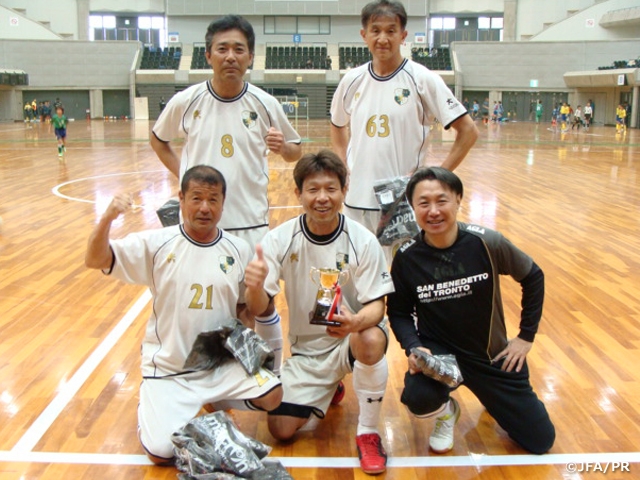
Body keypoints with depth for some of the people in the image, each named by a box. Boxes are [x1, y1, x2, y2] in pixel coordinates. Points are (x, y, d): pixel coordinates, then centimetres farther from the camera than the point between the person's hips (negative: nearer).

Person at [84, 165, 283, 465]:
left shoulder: (239, 250, -1)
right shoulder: (157, 244, -9)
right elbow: (95, 261, -15)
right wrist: (108, 218, -32)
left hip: (223, 364, 3)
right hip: (168, 370, -2)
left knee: (272, 396, -17)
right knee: (161, 453, -14)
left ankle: (214, 401, 14)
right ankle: (151, 406, 21)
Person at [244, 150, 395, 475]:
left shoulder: (362, 240, -16)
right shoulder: (279, 239, -12)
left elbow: (376, 304, -15)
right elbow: (261, 307, -14)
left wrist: (355, 322, -39)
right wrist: (254, 288, -39)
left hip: (351, 337, -2)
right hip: (307, 348, 3)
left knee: (371, 339, -37)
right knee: (282, 430, -6)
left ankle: (368, 433, -12)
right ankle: (328, 390, 27)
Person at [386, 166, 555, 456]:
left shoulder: (487, 244, -17)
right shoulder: (407, 257, -15)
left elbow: (533, 278, -2)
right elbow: (398, 312, -5)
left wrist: (526, 336, 0)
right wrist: (413, 348, -24)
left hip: (493, 354, 1)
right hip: (436, 350, -1)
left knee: (541, 441, 6)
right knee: (418, 398, -35)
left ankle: (491, 395, 37)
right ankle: (446, 411, 5)